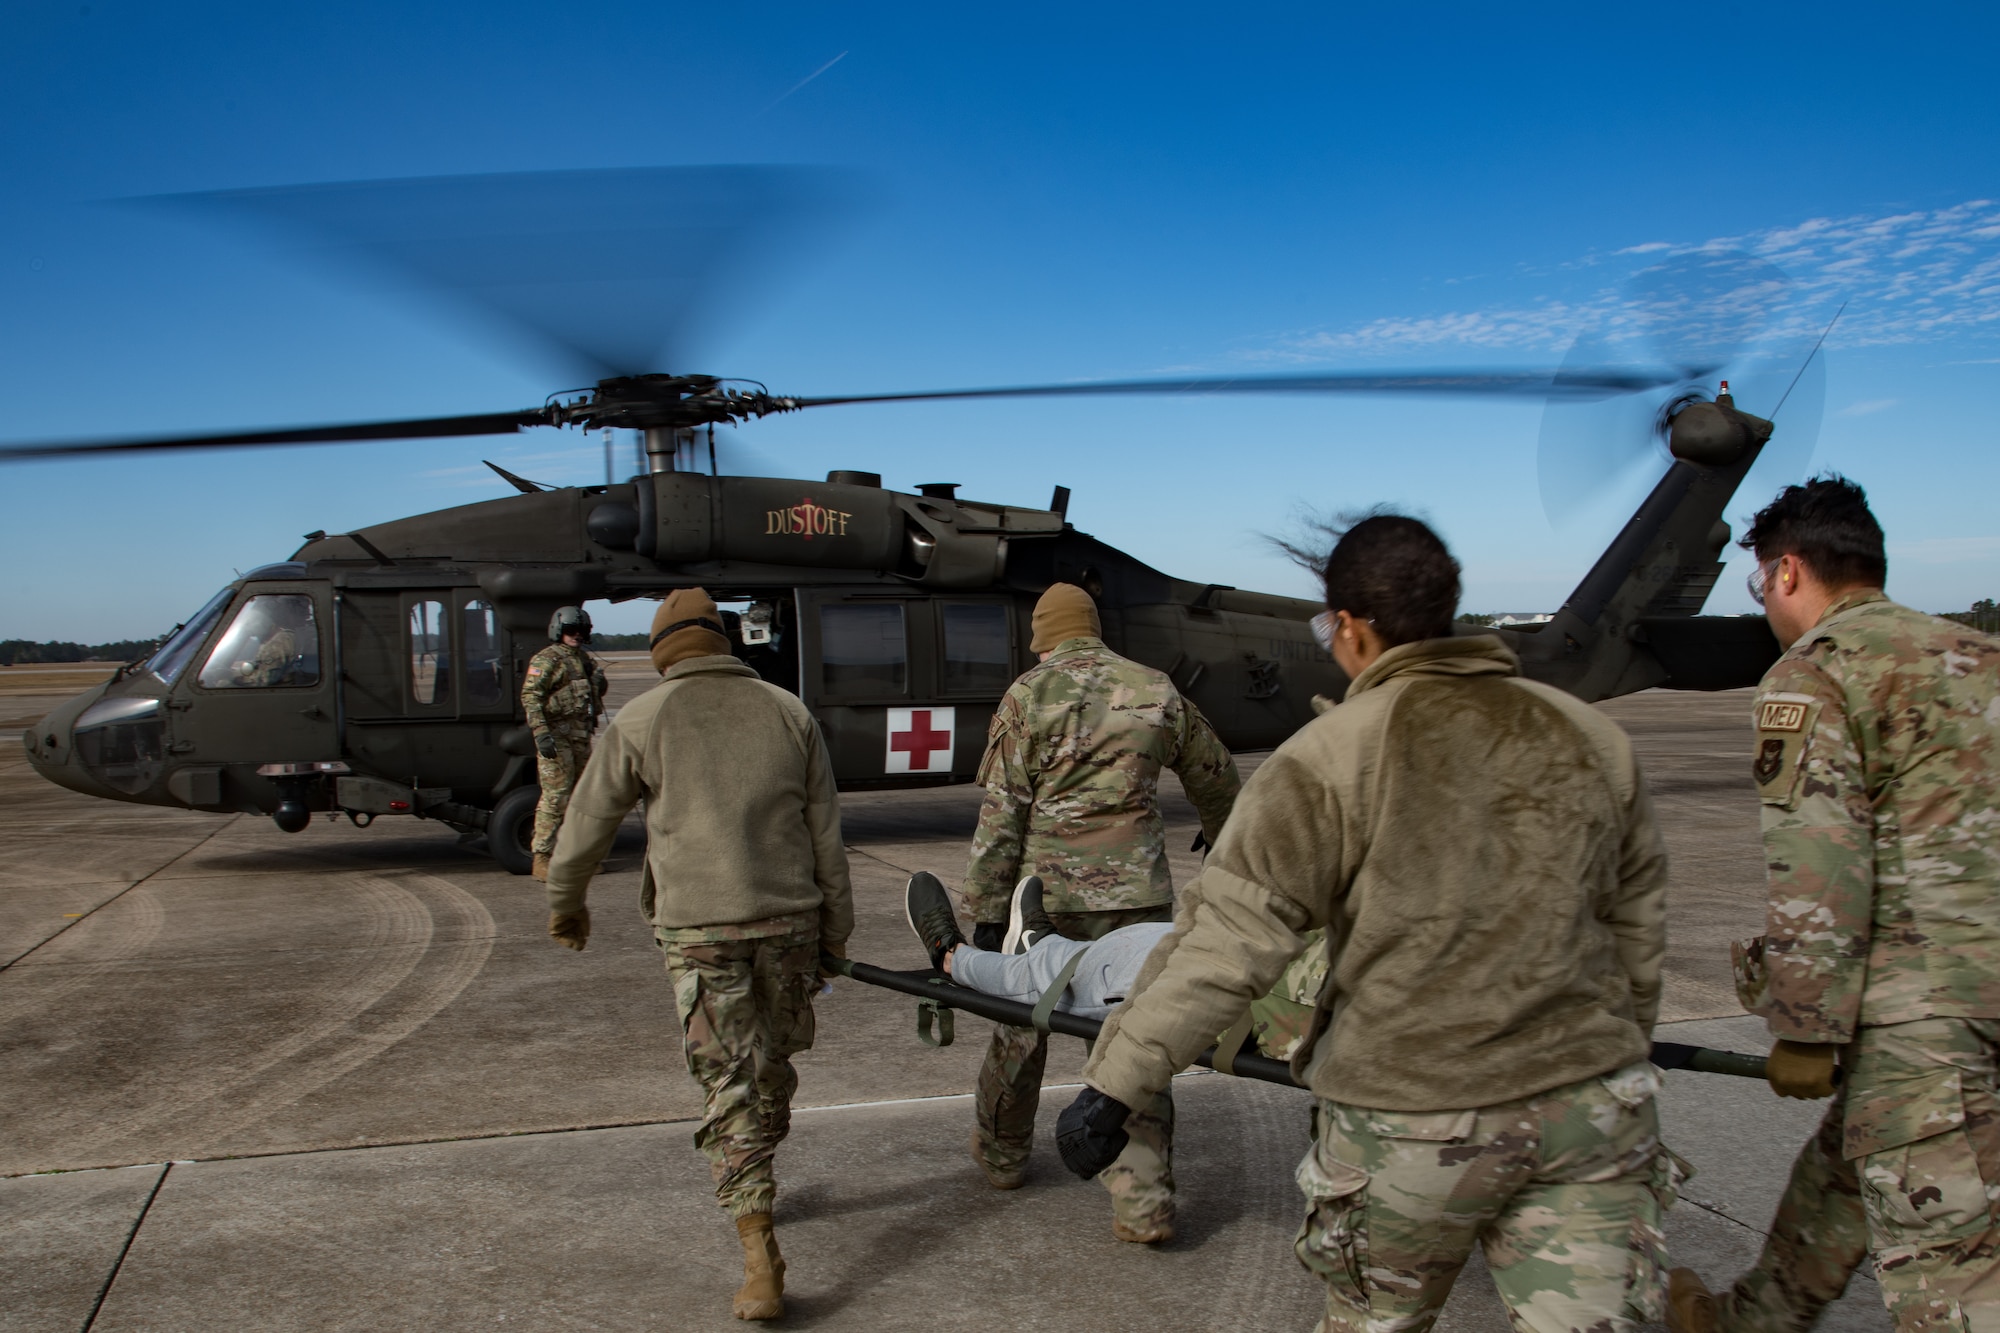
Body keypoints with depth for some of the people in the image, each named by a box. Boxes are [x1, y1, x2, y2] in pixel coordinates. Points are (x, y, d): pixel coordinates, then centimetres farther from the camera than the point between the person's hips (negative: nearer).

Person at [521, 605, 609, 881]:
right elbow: (530, 697, -17)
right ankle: (541, 858, -6)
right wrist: (541, 733, -26)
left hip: (582, 734, 8)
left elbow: (598, 690, 32)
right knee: (555, 797, -10)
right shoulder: (546, 660, -7)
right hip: (556, 734, -8)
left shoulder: (585, 659, 17)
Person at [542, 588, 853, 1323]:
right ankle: (754, 1190, 39)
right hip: (789, 923, 3)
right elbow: (827, 837, 7)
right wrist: (837, 932, 14)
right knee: (772, 1070, 21)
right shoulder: (790, 713, 7)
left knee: (729, 1087, 0)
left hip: (699, 931, -3)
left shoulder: (641, 720, -1)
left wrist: (564, 902, 24)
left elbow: (586, 824, 7)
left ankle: (760, 1261, -5)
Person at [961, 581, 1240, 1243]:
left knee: (1021, 1025, 18)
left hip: (1050, 891, -1)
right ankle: (1143, 1203, 4)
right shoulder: (1157, 691, 5)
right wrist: (1221, 832, 41)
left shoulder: (1028, 695, -3)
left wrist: (987, 909, -3)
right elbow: (1215, 777, 19)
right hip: (1138, 892, 2)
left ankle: (1001, 1154, 37)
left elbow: (1002, 812, -7)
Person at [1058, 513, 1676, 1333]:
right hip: (1589, 1111, 3)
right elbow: (1637, 927, 15)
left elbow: (1226, 942, -15)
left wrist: (1113, 1083, -10)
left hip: (1409, 1120, -3)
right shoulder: (1592, 739, 6)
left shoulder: (1329, 757, -10)